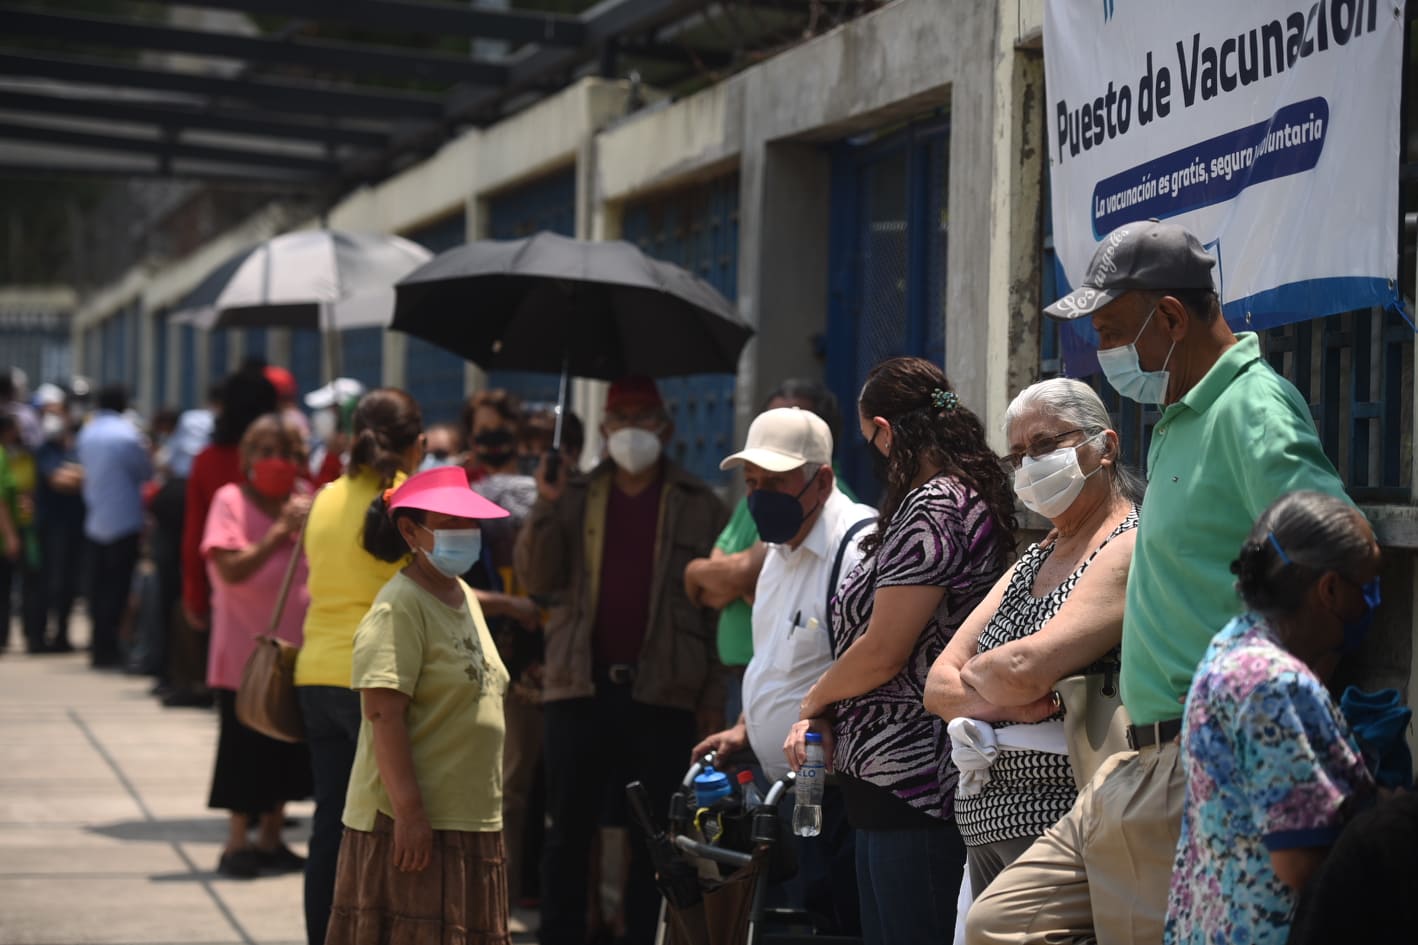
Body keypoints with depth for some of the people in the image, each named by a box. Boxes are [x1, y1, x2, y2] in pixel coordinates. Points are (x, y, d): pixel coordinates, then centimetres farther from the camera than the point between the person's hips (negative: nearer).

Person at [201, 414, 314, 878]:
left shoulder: (304, 502, 6)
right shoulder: (231, 500, -7)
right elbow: (232, 569, -18)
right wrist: (280, 531, -22)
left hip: (295, 644, 5)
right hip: (246, 645, -5)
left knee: (286, 746, 10)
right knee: (245, 746, -1)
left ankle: (271, 839, 21)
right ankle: (237, 843, 8)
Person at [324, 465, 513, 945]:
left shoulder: (465, 600, 15)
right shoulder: (399, 608, -14)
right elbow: (384, 712, -21)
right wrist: (408, 811, -26)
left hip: (470, 822, 9)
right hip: (411, 824, -9)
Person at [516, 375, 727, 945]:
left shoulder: (697, 505, 5)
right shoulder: (576, 497, 10)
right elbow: (537, 579, 0)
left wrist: (714, 700, -3)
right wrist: (546, 507, -14)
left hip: (662, 691, -1)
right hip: (581, 687, 1)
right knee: (568, 830, 6)